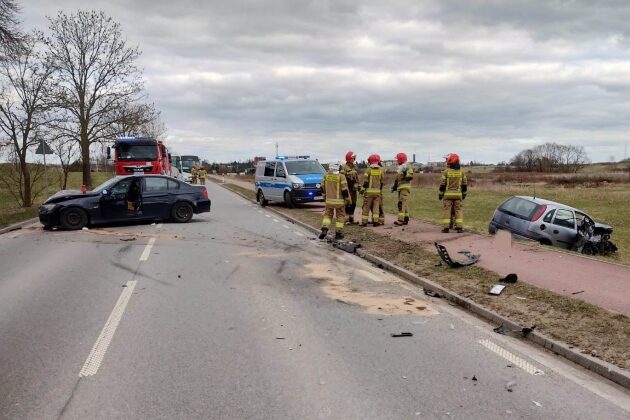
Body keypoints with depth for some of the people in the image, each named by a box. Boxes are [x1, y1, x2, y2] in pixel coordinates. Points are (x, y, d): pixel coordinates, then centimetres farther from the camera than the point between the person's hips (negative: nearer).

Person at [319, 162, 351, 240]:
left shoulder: (326, 176, 0)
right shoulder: (341, 176, -14)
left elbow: (323, 188, 11)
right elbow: (345, 190, -14)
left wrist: (325, 198, 25)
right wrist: (348, 200, -2)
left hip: (329, 200, 3)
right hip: (339, 201, -3)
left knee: (327, 215, 16)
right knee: (340, 217, 10)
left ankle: (324, 230, -1)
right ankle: (338, 234, 12)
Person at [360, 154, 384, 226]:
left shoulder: (369, 170, -8)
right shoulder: (381, 170, 3)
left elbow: (365, 181, -9)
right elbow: (381, 182, 10)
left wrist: (364, 189, 3)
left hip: (369, 191, -3)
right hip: (377, 191, 3)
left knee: (366, 207, 3)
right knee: (376, 206, 8)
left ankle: (364, 221, 5)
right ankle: (375, 221, 3)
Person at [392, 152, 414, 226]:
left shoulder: (408, 167, -6)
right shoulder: (400, 168, 21)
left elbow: (410, 176, -17)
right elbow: (397, 179, 25)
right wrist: (394, 187, 22)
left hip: (405, 187, -9)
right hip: (400, 187, 9)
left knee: (403, 203, -16)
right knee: (401, 203, 10)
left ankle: (401, 220, -23)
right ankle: (405, 219, 15)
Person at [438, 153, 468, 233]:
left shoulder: (446, 171, -6)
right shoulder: (461, 172, 3)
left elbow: (443, 184, -5)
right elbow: (464, 184, 8)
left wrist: (440, 194, 3)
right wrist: (464, 193, 20)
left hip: (448, 194, -2)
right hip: (458, 194, 2)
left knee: (447, 210, 2)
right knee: (458, 210, 7)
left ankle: (446, 227, -1)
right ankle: (459, 227, 1)